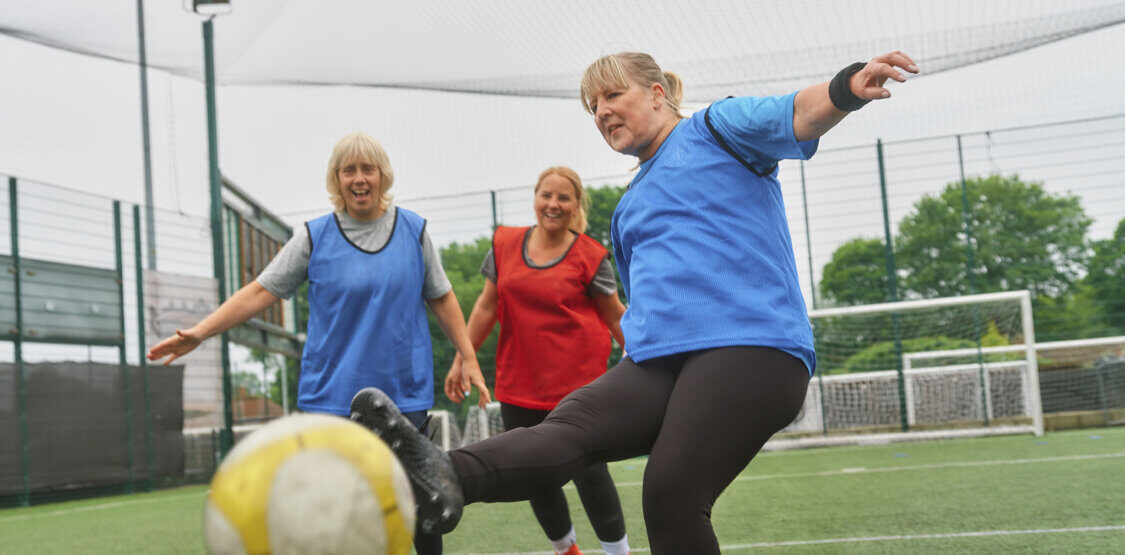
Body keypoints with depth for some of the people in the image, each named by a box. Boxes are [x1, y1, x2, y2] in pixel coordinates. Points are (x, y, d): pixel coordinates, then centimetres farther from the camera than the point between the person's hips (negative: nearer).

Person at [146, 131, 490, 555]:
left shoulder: (413, 230, 5)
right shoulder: (315, 237, 1)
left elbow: (441, 297, 12)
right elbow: (261, 290, -2)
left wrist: (468, 358, 9)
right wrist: (199, 333, -10)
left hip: (404, 393, 0)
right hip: (332, 395, 0)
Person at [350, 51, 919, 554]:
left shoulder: (714, 129, 11)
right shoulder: (629, 207, 31)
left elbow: (799, 115, -8)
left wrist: (847, 85, -28)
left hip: (749, 348, -6)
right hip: (659, 360, 6)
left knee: (671, 499, -20)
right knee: (572, 421, -21)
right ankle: (445, 480, -43)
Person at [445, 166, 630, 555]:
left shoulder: (590, 256, -5)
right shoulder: (505, 244, 5)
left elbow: (616, 317, 2)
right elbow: (487, 306, 12)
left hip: (577, 383, -4)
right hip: (518, 384, 4)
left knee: (588, 471, -6)